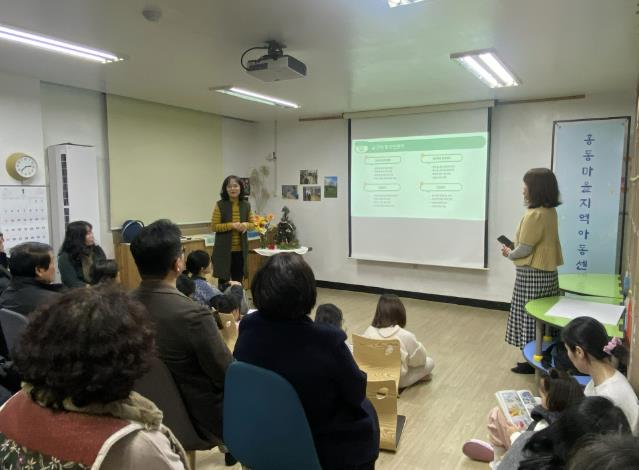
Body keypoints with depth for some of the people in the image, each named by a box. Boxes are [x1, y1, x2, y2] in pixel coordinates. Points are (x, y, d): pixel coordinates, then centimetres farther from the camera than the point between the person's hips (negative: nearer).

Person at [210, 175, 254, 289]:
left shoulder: (246, 205, 3)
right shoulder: (220, 205, -6)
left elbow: (252, 224, 11)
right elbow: (214, 226, -8)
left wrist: (246, 225, -11)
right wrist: (231, 225, -19)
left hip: (241, 249, 3)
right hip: (224, 249, -3)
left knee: (238, 280, 12)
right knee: (223, 280, 4)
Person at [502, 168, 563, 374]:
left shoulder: (534, 215, -21)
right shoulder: (550, 212, 8)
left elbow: (525, 249, -19)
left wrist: (509, 254, 0)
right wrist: (514, 250, 10)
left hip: (532, 274, -9)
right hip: (546, 271, 9)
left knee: (530, 316, 3)